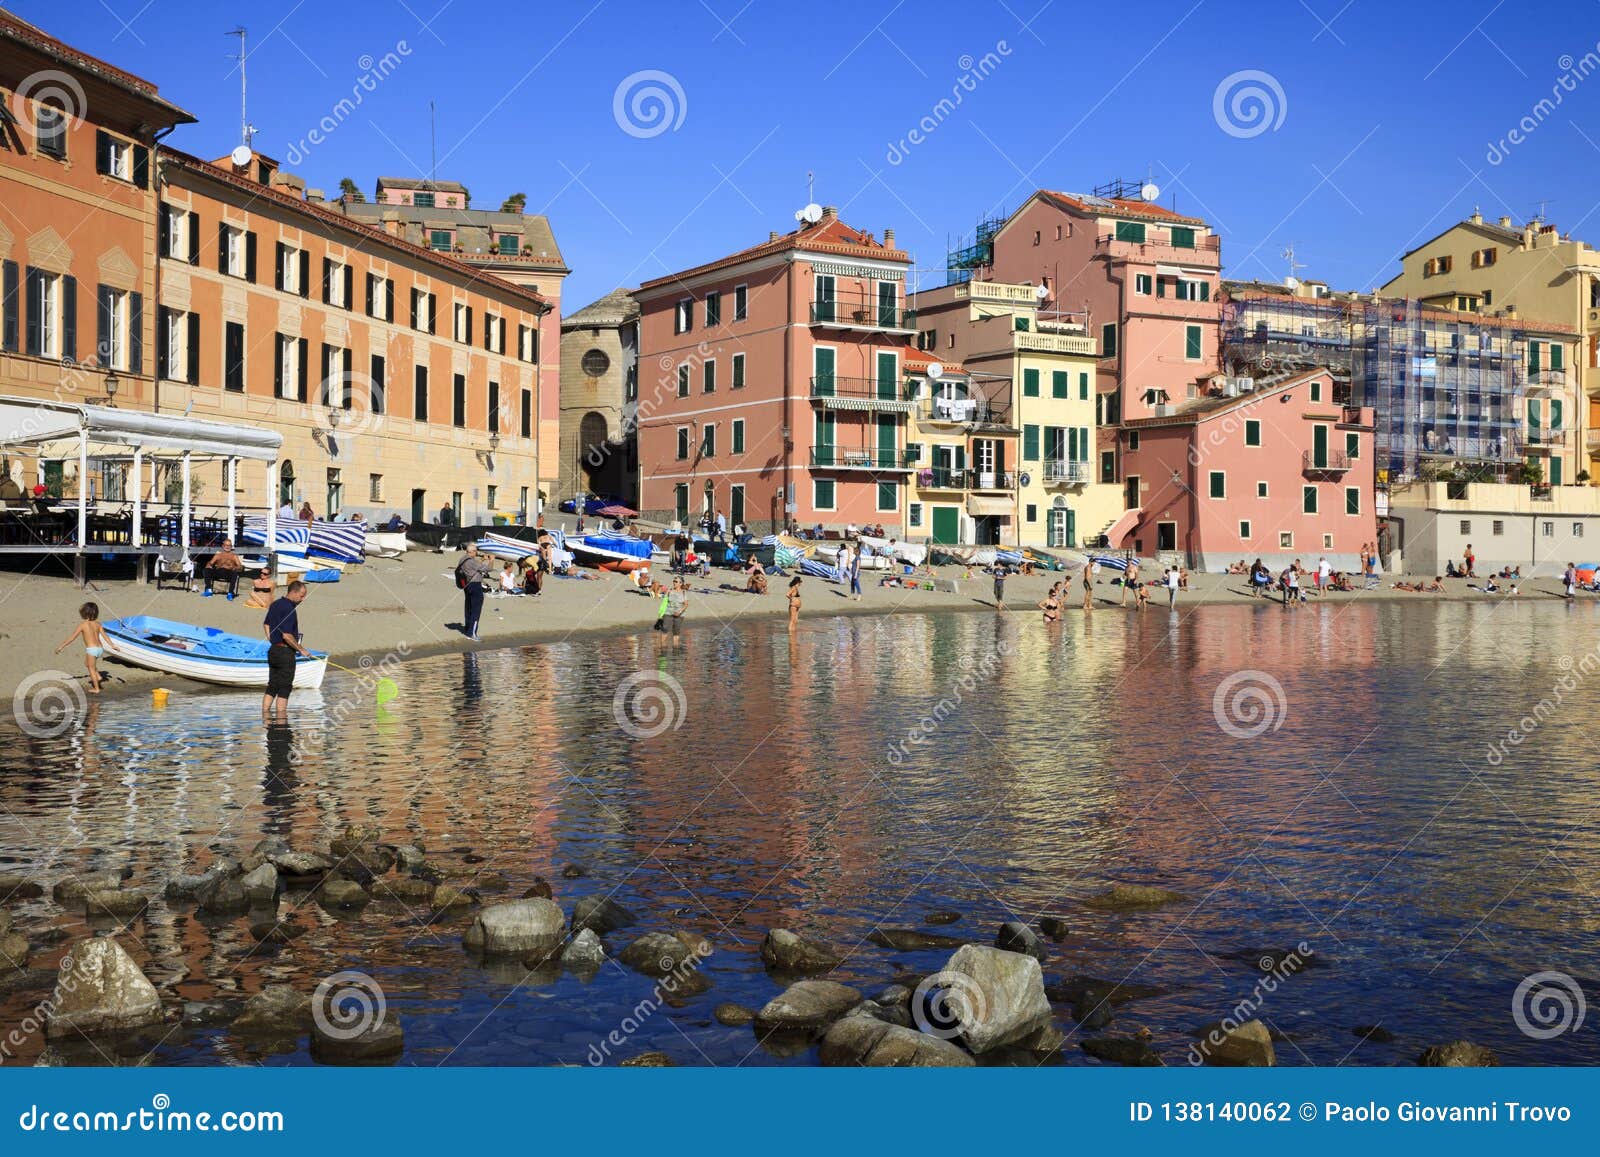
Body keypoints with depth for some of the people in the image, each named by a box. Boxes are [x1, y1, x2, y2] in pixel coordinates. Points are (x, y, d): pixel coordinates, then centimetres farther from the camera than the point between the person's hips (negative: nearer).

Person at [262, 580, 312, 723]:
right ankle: (281, 721, -2)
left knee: (272, 686, 13)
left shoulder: (275, 604, 11)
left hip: (273, 650, 9)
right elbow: (287, 636, -23)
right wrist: (301, 649, -13)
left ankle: (265, 716, 14)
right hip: (285, 652, -9)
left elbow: (266, 624, 22)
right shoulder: (289, 609, -19)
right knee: (284, 688, -3)